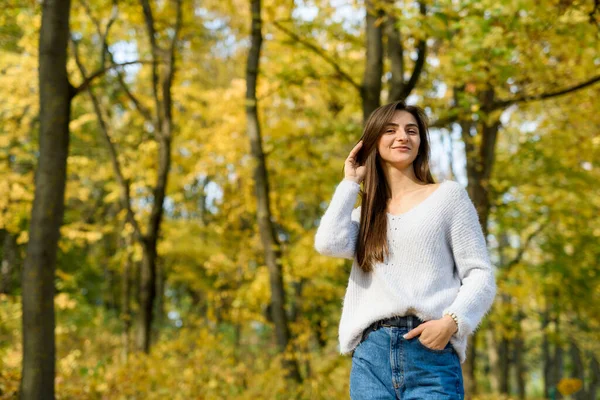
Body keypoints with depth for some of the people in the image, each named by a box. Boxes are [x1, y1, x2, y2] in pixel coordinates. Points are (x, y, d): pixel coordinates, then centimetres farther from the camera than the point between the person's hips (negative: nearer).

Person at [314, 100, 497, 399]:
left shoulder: (448, 195, 11)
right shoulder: (364, 214, 21)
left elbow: (480, 274, 4)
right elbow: (329, 243, -1)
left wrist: (451, 322, -14)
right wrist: (350, 182, 12)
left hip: (431, 352, -3)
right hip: (371, 354, 3)